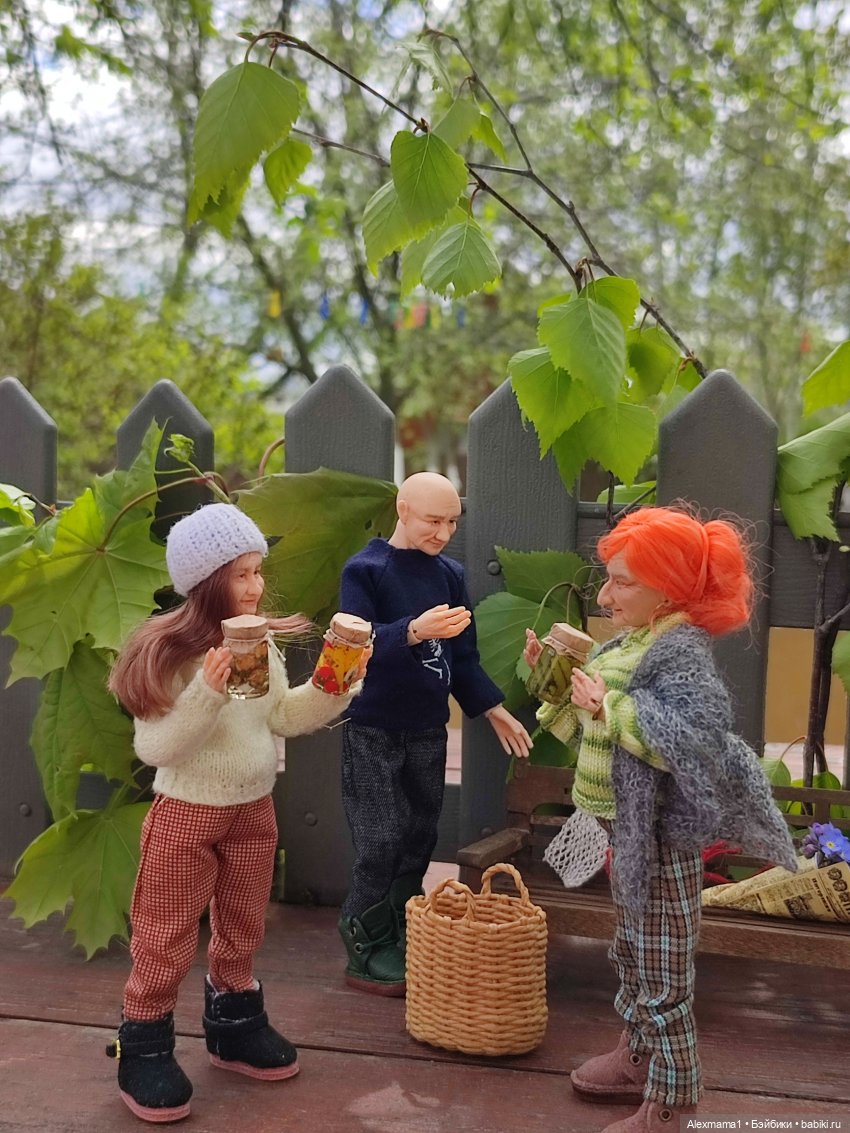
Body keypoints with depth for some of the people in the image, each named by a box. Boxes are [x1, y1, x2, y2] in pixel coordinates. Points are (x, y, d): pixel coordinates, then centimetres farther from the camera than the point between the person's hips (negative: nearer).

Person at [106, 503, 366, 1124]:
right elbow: (155, 747, -23)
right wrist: (208, 693, -34)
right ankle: (143, 1050, 22)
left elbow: (283, 717, 7)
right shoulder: (168, 651, -21)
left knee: (242, 929, 20)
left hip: (254, 808, 6)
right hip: (187, 814, -6)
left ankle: (234, 1025, 39)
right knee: (168, 939, 5)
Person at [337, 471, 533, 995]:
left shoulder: (450, 573, 7)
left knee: (420, 839, 9)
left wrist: (494, 709, 11)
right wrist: (414, 629, -36)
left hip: (428, 729, 6)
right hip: (374, 729, -5)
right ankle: (366, 953, 8)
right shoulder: (365, 570, -9)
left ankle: (400, 943, 23)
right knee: (381, 842, -6)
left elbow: (462, 656, 14)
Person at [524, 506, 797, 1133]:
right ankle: (638, 1057, 41)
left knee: (662, 973, 2)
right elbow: (588, 726, 18)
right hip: (628, 827, 10)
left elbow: (699, 740, -35)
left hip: (662, 834, -10)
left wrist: (609, 706, -31)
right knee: (633, 953, 23)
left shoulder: (682, 651, -21)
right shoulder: (629, 644, 8)